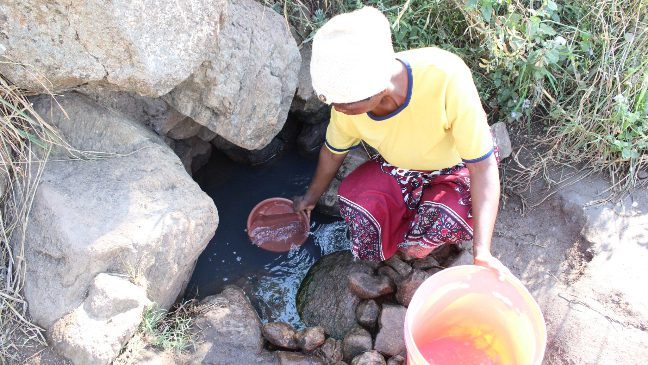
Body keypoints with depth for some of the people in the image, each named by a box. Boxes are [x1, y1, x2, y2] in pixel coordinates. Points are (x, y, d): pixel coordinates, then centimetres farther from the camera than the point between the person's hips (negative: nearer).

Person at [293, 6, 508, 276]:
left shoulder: (446, 78, -40)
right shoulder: (347, 103, -25)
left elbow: (483, 166, -30)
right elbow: (333, 151, -2)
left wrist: (482, 252, -39)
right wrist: (311, 197, 15)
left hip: (456, 171, -2)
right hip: (397, 170, 3)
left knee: (452, 217, -33)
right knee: (353, 197, -26)